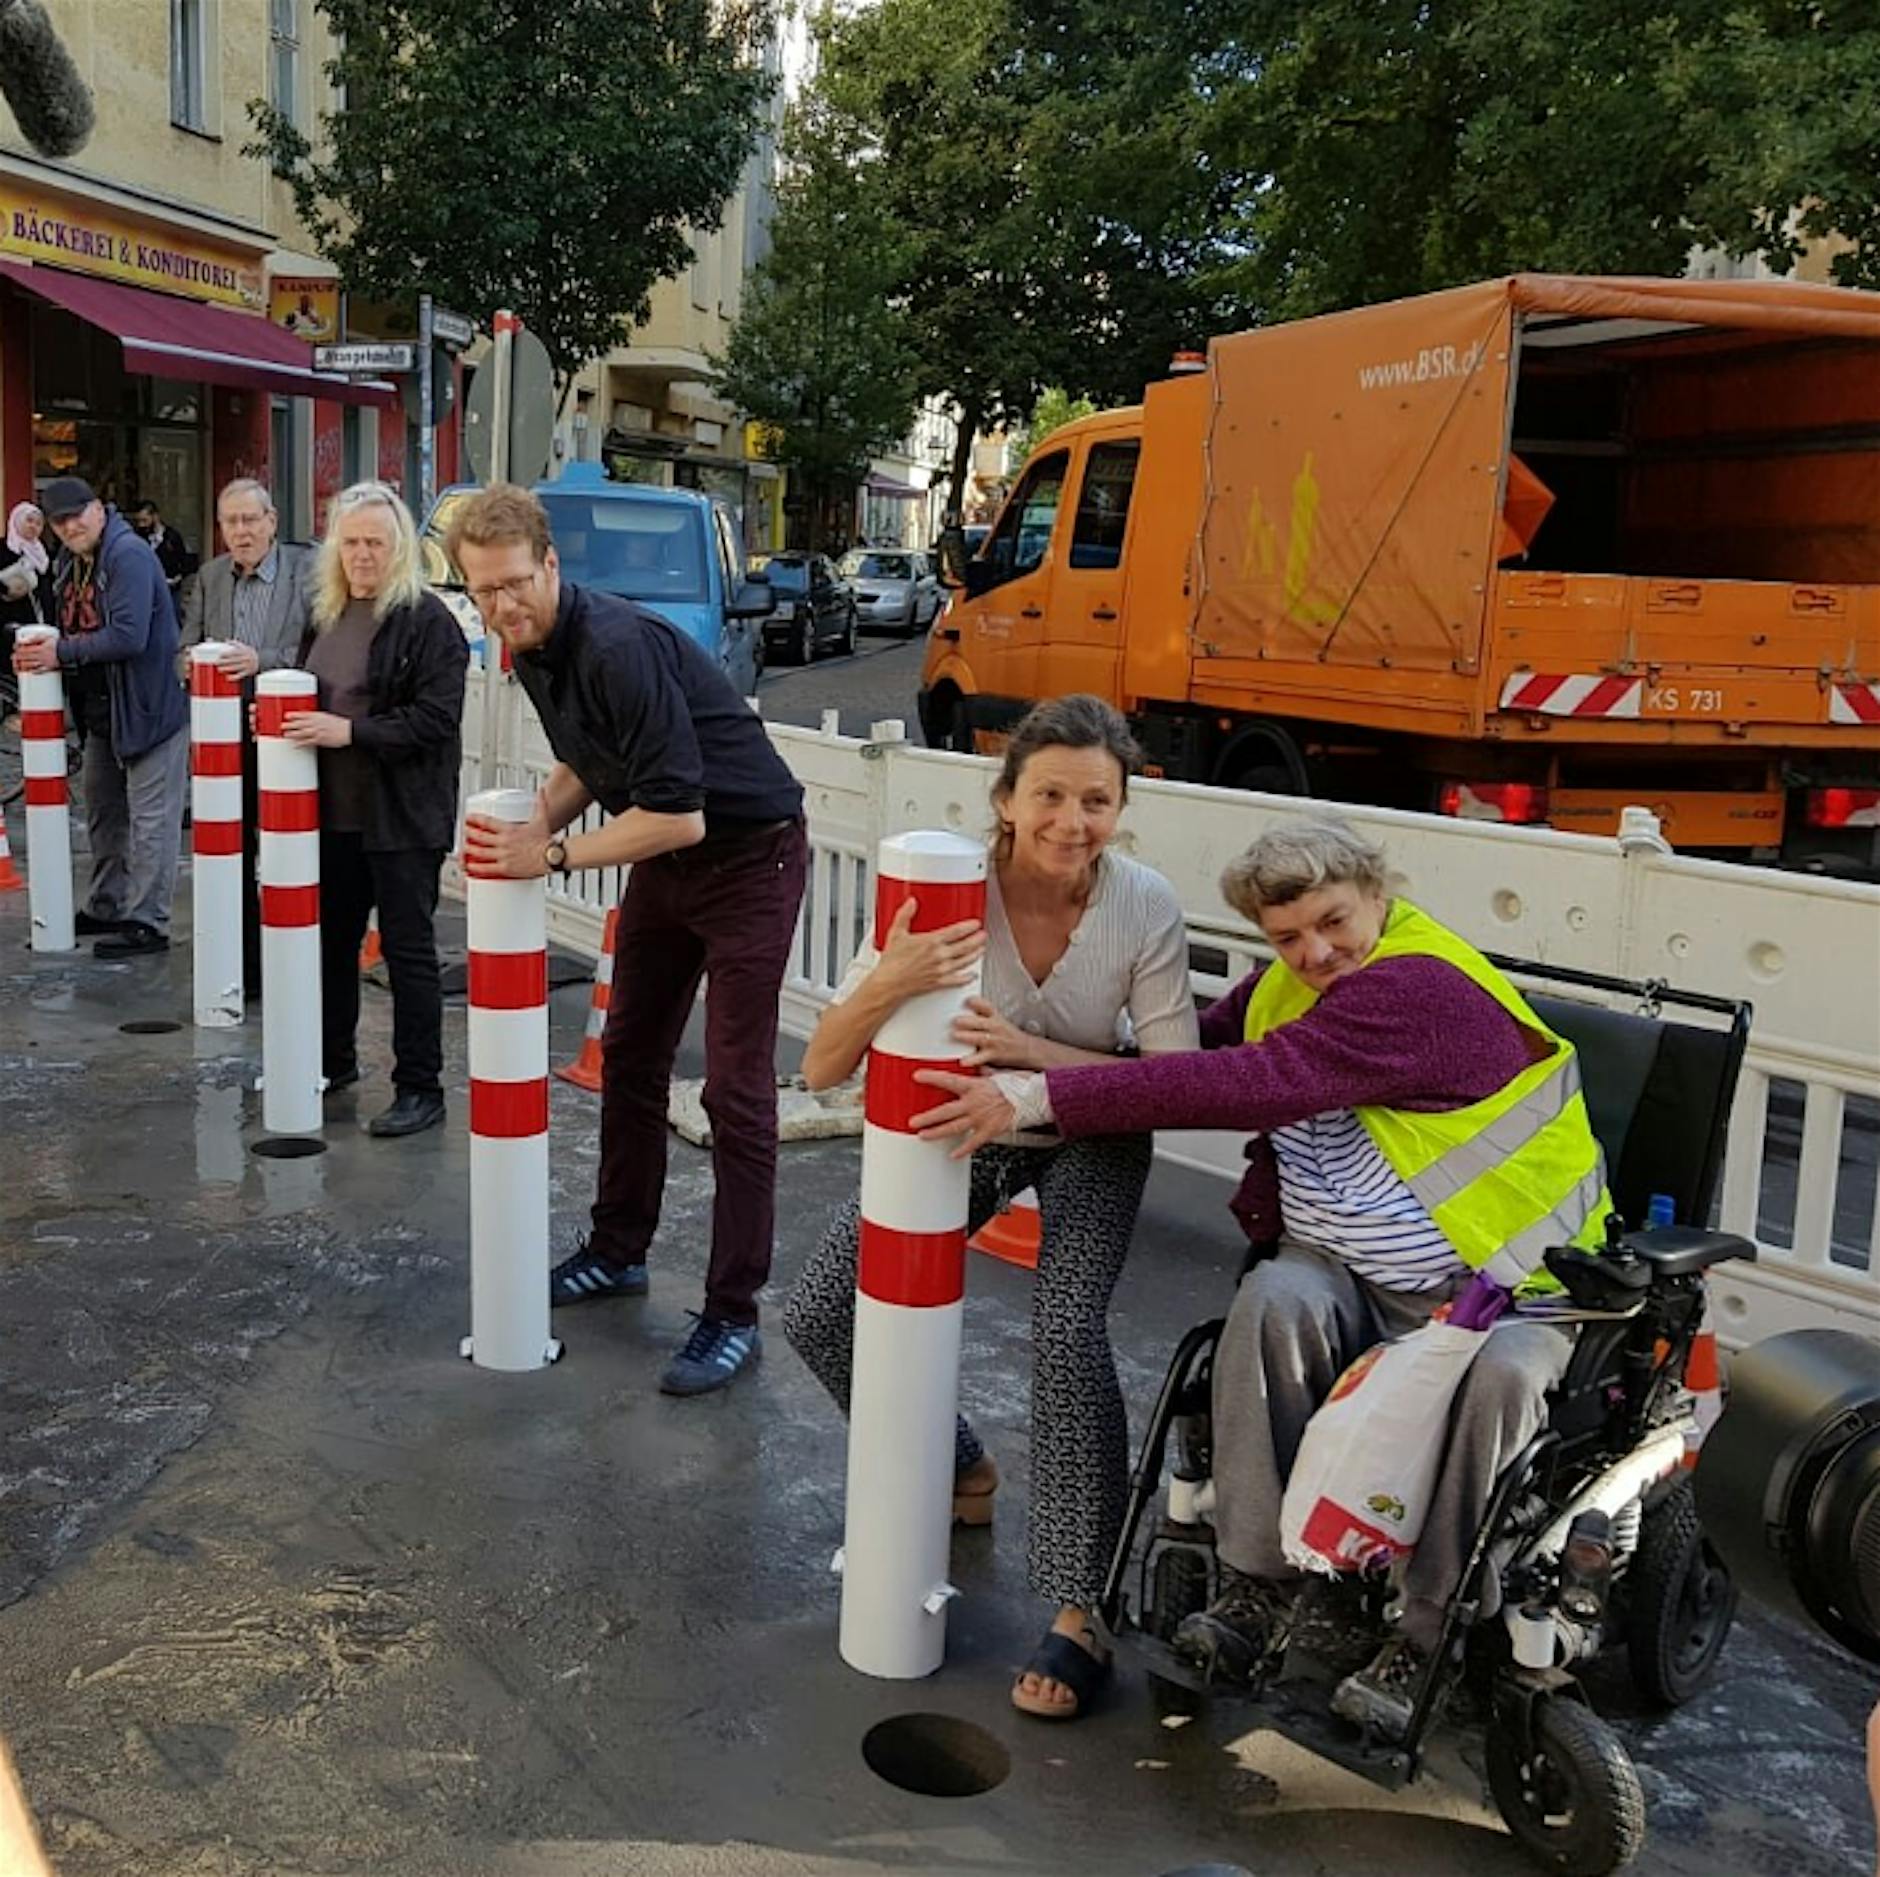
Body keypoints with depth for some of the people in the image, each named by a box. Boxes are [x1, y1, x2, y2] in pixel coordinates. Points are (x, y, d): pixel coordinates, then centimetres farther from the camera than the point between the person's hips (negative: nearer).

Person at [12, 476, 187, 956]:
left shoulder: (129, 555, -17)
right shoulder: (68, 562, 11)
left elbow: (129, 636, -26)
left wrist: (61, 653, -20)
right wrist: (38, 649, -2)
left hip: (149, 704, -10)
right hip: (99, 711, 10)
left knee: (150, 818, -3)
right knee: (102, 813, 19)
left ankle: (146, 922, 2)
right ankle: (106, 908, 32)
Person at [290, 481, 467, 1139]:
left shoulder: (427, 620, -11)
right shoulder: (327, 615, 12)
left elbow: (435, 719, -19)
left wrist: (349, 731, -22)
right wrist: (290, 721, 4)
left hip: (403, 814, -7)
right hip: (335, 809, 8)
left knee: (408, 948, 0)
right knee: (330, 936, 17)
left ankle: (420, 1089, 9)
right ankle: (333, 1060, 34)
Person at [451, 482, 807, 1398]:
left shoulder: (617, 646, -28)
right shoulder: (532, 645, 1)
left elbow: (678, 813, -30)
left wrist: (551, 854, -22)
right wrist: (536, 822, -2)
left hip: (749, 856, -9)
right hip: (663, 856, 9)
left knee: (735, 1090, -7)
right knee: (629, 1058, 16)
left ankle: (734, 1316, 0)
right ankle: (616, 1253, 32)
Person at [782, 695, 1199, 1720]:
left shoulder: (1146, 906, -26)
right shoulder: (946, 896, -27)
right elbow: (820, 1070, -27)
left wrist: (1035, 1055, -36)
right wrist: (886, 984, -49)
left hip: (1091, 1142, -2)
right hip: (960, 1128, 2)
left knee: (1067, 1337, -25)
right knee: (819, 1316, -4)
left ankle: (1078, 1614, -8)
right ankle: (960, 1475, 23)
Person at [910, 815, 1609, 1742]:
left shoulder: (1422, 988, -24)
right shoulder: (1286, 986, 6)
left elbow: (1248, 1084, -33)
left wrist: (1036, 1099, -35)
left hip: (1511, 1282, -5)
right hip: (1352, 1275, 6)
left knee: (1503, 1377, -35)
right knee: (1274, 1301, -26)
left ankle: (1428, 1637, -19)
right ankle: (1257, 1586, -20)